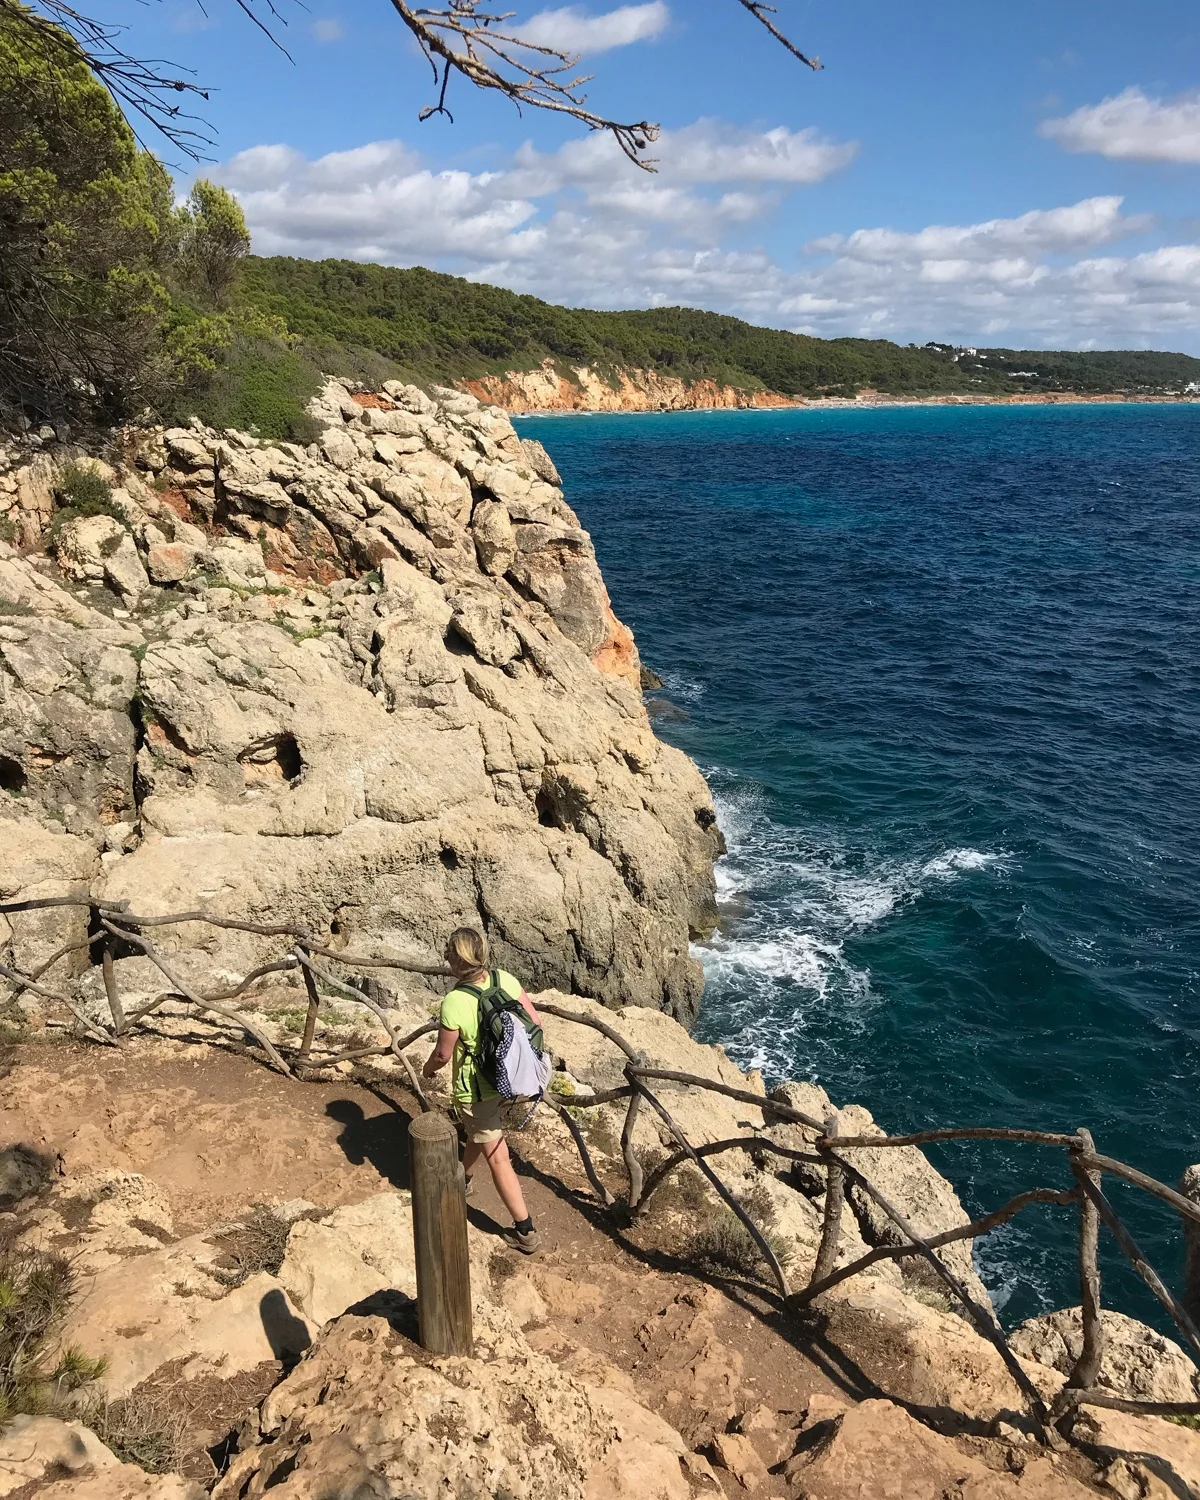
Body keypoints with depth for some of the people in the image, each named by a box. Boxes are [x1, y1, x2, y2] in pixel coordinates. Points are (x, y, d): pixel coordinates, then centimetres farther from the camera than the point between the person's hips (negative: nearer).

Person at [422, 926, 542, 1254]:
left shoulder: (454, 1003, -30)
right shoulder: (505, 980, -15)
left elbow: (443, 1053, -17)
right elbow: (535, 1021, -6)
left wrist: (429, 1068, 6)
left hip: (474, 1088, -7)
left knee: (497, 1158, 7)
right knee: (477, 1132, 33)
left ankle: (526, 1232, 16)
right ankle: (462, 1179, 59)